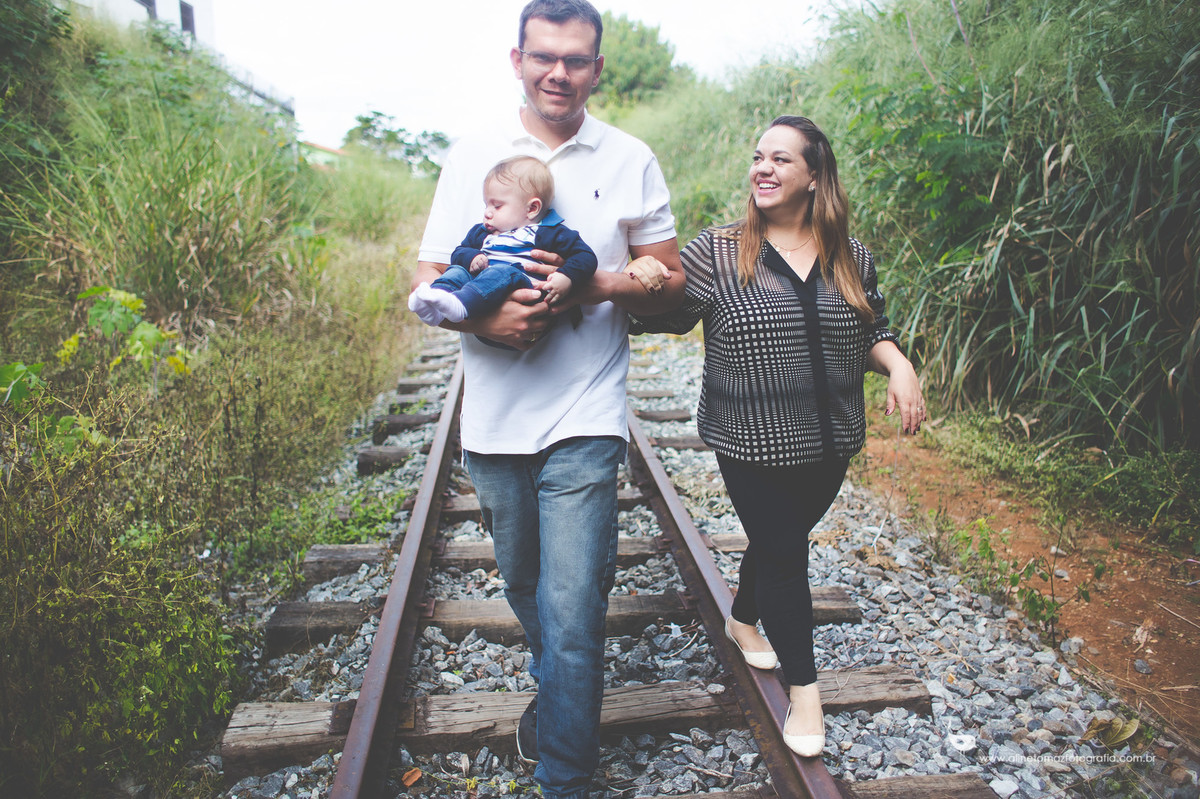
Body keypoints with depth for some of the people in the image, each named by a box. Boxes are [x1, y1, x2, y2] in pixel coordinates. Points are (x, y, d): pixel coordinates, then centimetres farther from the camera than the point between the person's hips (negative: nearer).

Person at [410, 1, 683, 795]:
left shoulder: (630, 160, 3)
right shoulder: (473, 153, 5)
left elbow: (671, 281, 5)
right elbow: (428, 280, 3)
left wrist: (599, 286, -16)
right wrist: (483, 316, -19)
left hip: (583, 423, -2)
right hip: (493, 421, 3)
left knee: (572, 613, -4)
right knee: (525, 588, 21)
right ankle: (560, 696, 51)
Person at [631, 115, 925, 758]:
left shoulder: (852, 259, 3)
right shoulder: (717, 253, -7)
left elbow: (873, 332, 12)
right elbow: (659, 312, -10)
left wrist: (899, 366, -7)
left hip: (828, 444, 4)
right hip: (752, 445, -4)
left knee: (781, 540, 21)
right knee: (783, 554, 4)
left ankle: (742, 618, 51)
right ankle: (804, 688, 23)